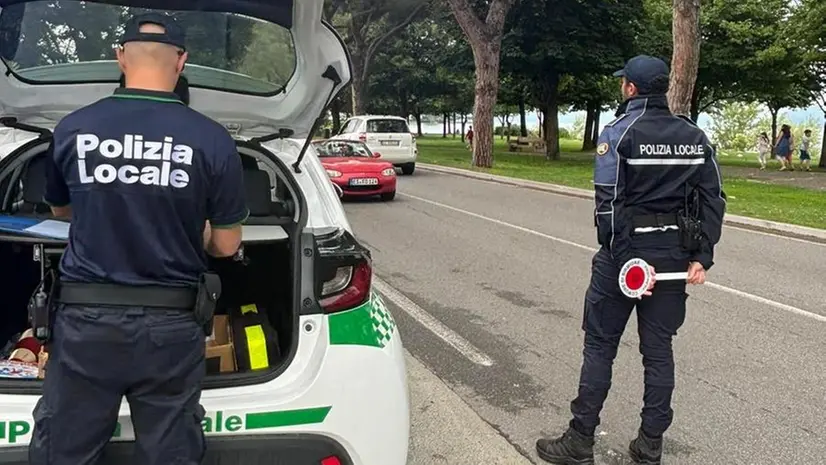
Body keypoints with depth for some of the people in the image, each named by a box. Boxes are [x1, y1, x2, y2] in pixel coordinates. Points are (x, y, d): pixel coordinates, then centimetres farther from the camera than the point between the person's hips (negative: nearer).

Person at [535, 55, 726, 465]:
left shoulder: (618, 132, -9)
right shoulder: (694, 136, 6)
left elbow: (610, 204, -18)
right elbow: (713, 200, 1)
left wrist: (628, 258, -17)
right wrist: (701, 257, 0)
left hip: (625, 253, -4)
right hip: (674, 257, 5)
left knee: (599, 347, 6)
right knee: (658, 350, 12)